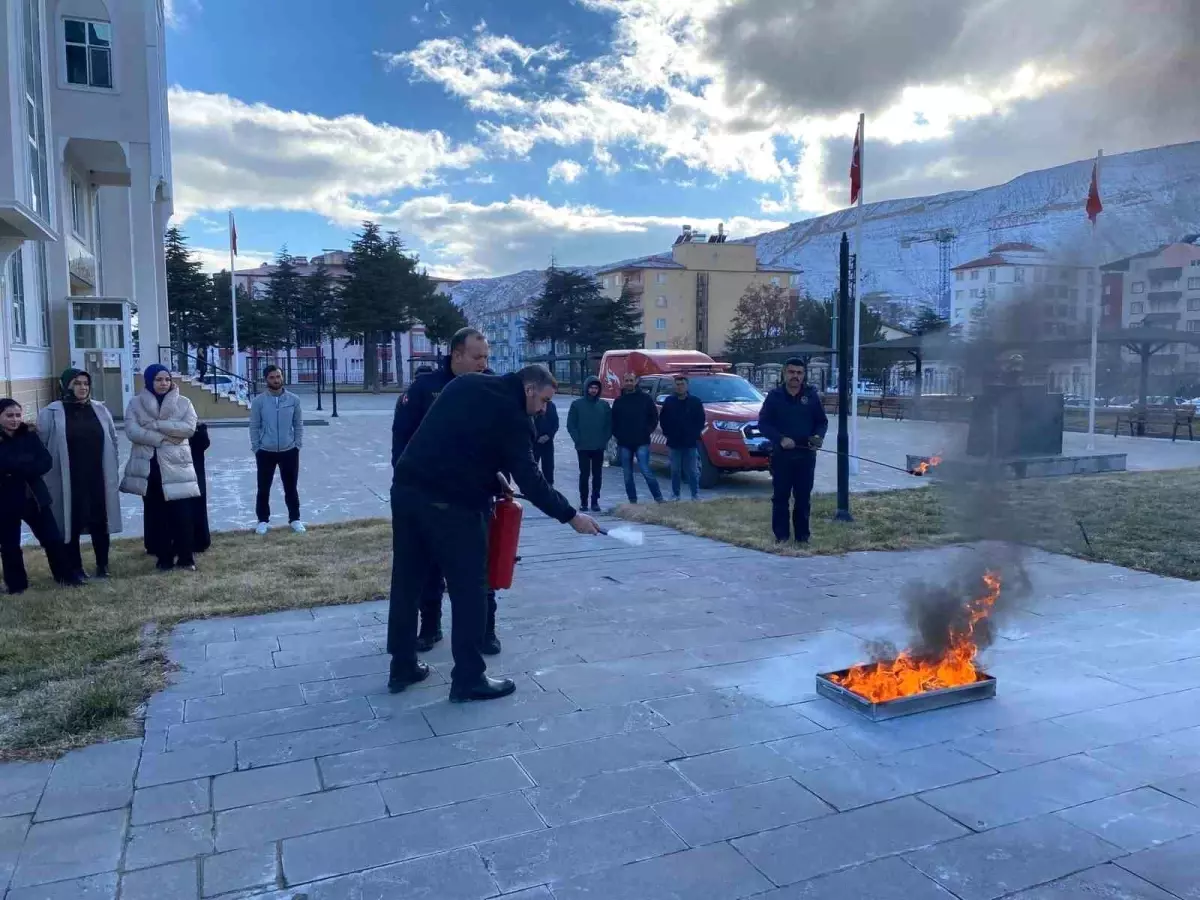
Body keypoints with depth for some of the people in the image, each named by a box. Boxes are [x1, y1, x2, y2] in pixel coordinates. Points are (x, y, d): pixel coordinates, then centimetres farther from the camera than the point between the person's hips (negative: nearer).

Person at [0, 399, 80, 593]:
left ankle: (65, 575, 21)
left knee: (53, 538, 7)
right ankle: (16, 584, 22)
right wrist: (29, 466, -23)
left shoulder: (29, 435, 1)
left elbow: (46, 462, -7)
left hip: (34, 496, 3)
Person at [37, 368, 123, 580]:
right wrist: (49, 476, -5)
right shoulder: (51, 413, -5)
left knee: (99, 522, 10)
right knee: (71, 524, 4)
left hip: (98, 480, 3)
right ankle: (74, 568, 18)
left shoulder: (100, 410, 6)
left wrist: (113, 473, 11)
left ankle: (102, 565, 24)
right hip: (68, 482, -3)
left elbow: (112, 442, 12)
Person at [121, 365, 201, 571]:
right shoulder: (136, 404, 4)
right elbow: (132, 431, -9)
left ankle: (186, 557, 8)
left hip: (175, 465, -1)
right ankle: (164, 557, 17)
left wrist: (156, 424, -15)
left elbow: (189, 427, -11)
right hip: (148, 466, 1)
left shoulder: (183, 402, 4)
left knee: (182, 513, -3)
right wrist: (164, 437, -15)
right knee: (156, 514, 7)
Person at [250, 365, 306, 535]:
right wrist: (256, 448, -3)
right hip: (265, 452, 0)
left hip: (289, 451, 0)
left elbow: (298, 424, 4)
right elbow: (254, 427, 0)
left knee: (291, 488, 10)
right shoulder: (258, 401, -5)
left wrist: (298, 445, -1)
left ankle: (295, 519, 22)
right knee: (263, 488, 8)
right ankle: (263, 521, 21)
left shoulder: (293, 399, -3)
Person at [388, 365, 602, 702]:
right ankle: (469, 679, 12)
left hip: (406, 488, 8)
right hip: (451, 503, -8)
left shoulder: (465, 384, 15)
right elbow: (531, 481, -9)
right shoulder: (510, 416, -7)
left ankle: (402, 667, 28)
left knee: (407, 581, 16)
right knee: (469, 589, 4)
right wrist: (571, 516, 1)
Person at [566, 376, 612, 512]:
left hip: (599, 447, 2)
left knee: (597, 475, 4)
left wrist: (605, 440, -3)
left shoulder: (604, 405, 6)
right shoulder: (577, 404, 1)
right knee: (584, 474, 1)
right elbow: (571, 425, 0)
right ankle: (583, 501, 9)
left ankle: (595, 501, 11)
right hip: (583, 447, -2)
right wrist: (578, 440, -9)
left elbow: (609, 424, 7)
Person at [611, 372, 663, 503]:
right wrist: (617, 435, 1)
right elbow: (613, 421, 13)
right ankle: (632, 501, 15)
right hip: (624, 444, 4)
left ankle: (659, 499, -3)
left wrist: (648, 431, -4)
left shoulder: (645, 398, 3)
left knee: (645, 471, -12)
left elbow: (654, 417, 5)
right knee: (627, 475, 6)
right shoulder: (618, 401, 9)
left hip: (642, 442, -3)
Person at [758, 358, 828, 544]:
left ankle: (802, 534, 15)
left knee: (804, 497, 6)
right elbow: (763, 423, -2)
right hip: (781, 455, -1)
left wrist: (818, 436, -11)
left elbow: (822, 421, 10)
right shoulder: (774, 396, 1)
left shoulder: (811, 395, 5)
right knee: (780, 496, 2)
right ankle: (781, 535, 10)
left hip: (806, 455, 1)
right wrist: (781, 439, -16)